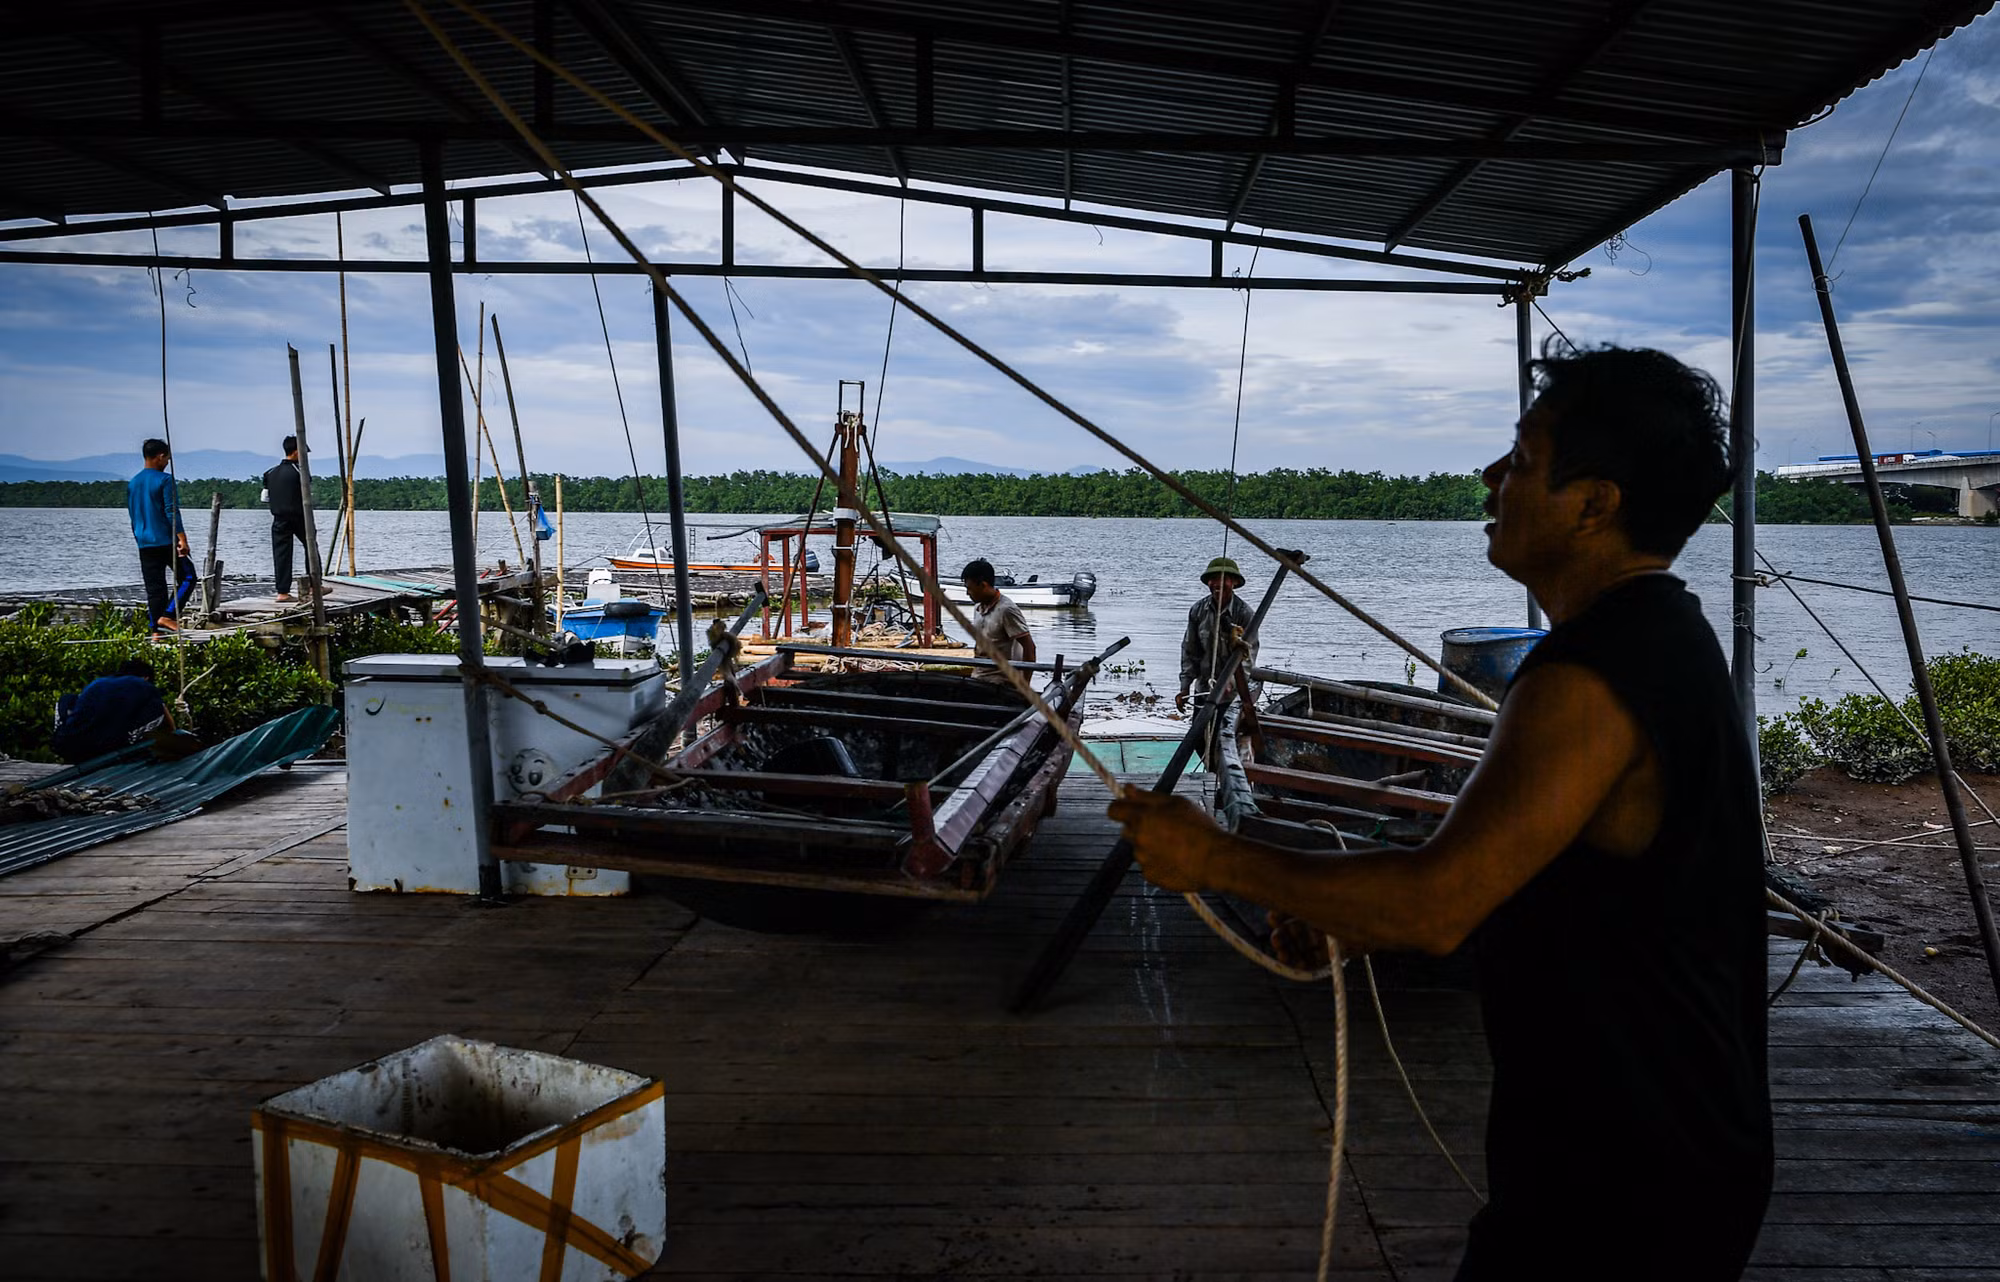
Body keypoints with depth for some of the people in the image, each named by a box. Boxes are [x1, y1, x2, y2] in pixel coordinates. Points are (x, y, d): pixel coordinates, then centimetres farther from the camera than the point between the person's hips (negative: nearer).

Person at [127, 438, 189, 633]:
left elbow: (133, 515, 19)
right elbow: (172, 512, -14)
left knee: (154, 588, 8)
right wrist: (182, 539, -16)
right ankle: (166, 616, -11)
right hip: (167, 541, -6)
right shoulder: (164, 480, -8)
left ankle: (156, 631, 5)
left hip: (145, 544, 7)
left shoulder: (132, 483, 13)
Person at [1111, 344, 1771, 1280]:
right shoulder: (1664, 639, 8)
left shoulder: (1592, 678, -28)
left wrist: (1221, 861, -21)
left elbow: (1437, 906, -32)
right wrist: (1349, 919, 9)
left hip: (1614, 1189, -10)